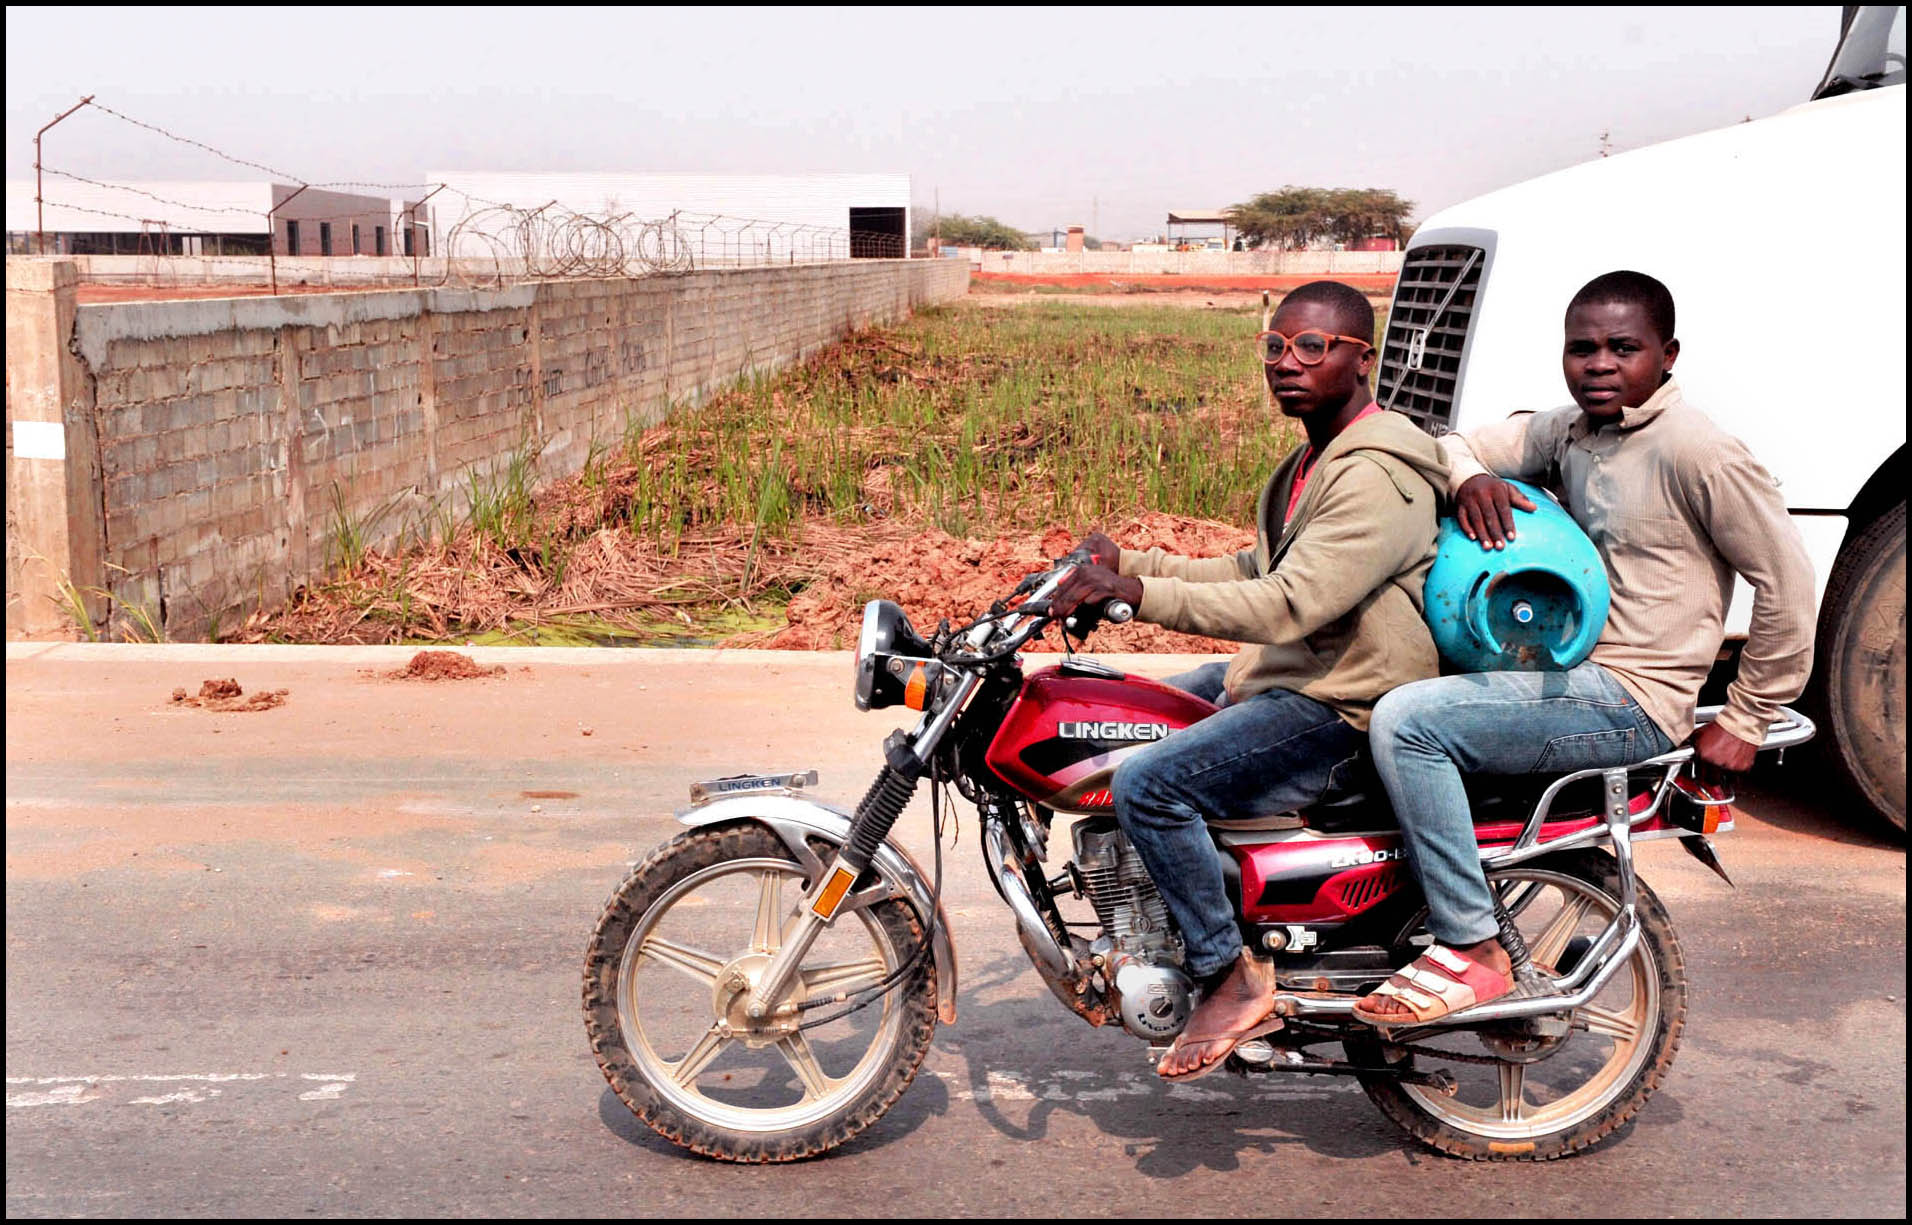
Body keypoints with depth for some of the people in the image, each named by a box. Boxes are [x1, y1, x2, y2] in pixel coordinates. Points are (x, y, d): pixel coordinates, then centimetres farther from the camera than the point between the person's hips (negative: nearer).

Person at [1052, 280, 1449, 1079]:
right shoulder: (1315, 459, 14)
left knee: (1148, 784, -25)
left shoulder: (1374, 477, -21)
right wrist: (1131, 563, 7)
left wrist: (1136, 593, -32)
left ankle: (1231, 979, -11)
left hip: (1344, 710, -11)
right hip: (1289, 676, 11)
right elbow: (1258, 572, 19)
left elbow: (1286, 606, -30)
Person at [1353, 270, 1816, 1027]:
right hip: (1567, 672, 9)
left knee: (1405, 723, -24)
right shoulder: (1567, 431, 10)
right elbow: (1452, 445, 15)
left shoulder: (1697, 451, -13)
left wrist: (1744, 721, -8)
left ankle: (1472, 951, -17)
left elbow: (1787, 581, -11)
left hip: (1630, 701, -9)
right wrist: (1469, 475, -11)